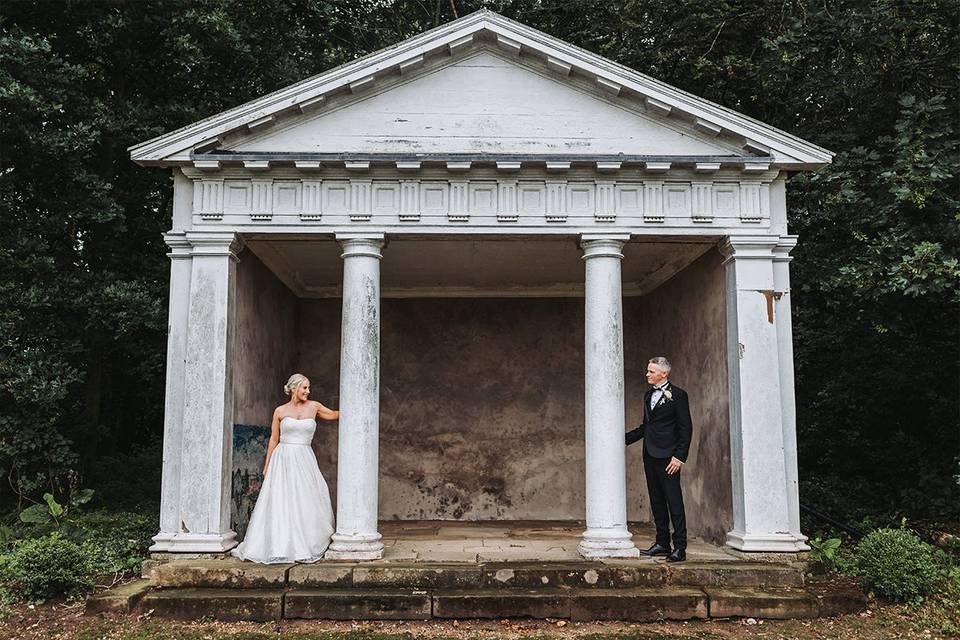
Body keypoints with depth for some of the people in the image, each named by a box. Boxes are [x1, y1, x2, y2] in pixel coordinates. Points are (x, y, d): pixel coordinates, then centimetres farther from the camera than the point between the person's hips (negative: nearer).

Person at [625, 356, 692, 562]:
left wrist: (679, 457, -15)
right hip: (650, 456, 8)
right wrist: (624, 439, 14)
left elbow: (686, 428, -9)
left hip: (667, 457, -8)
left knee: (674, 502, -6)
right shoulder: (648, 395, 16)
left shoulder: (677, 395, -6)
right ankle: (662, 543, 18)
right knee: (657, 501, 11)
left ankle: (680, 547, -3)